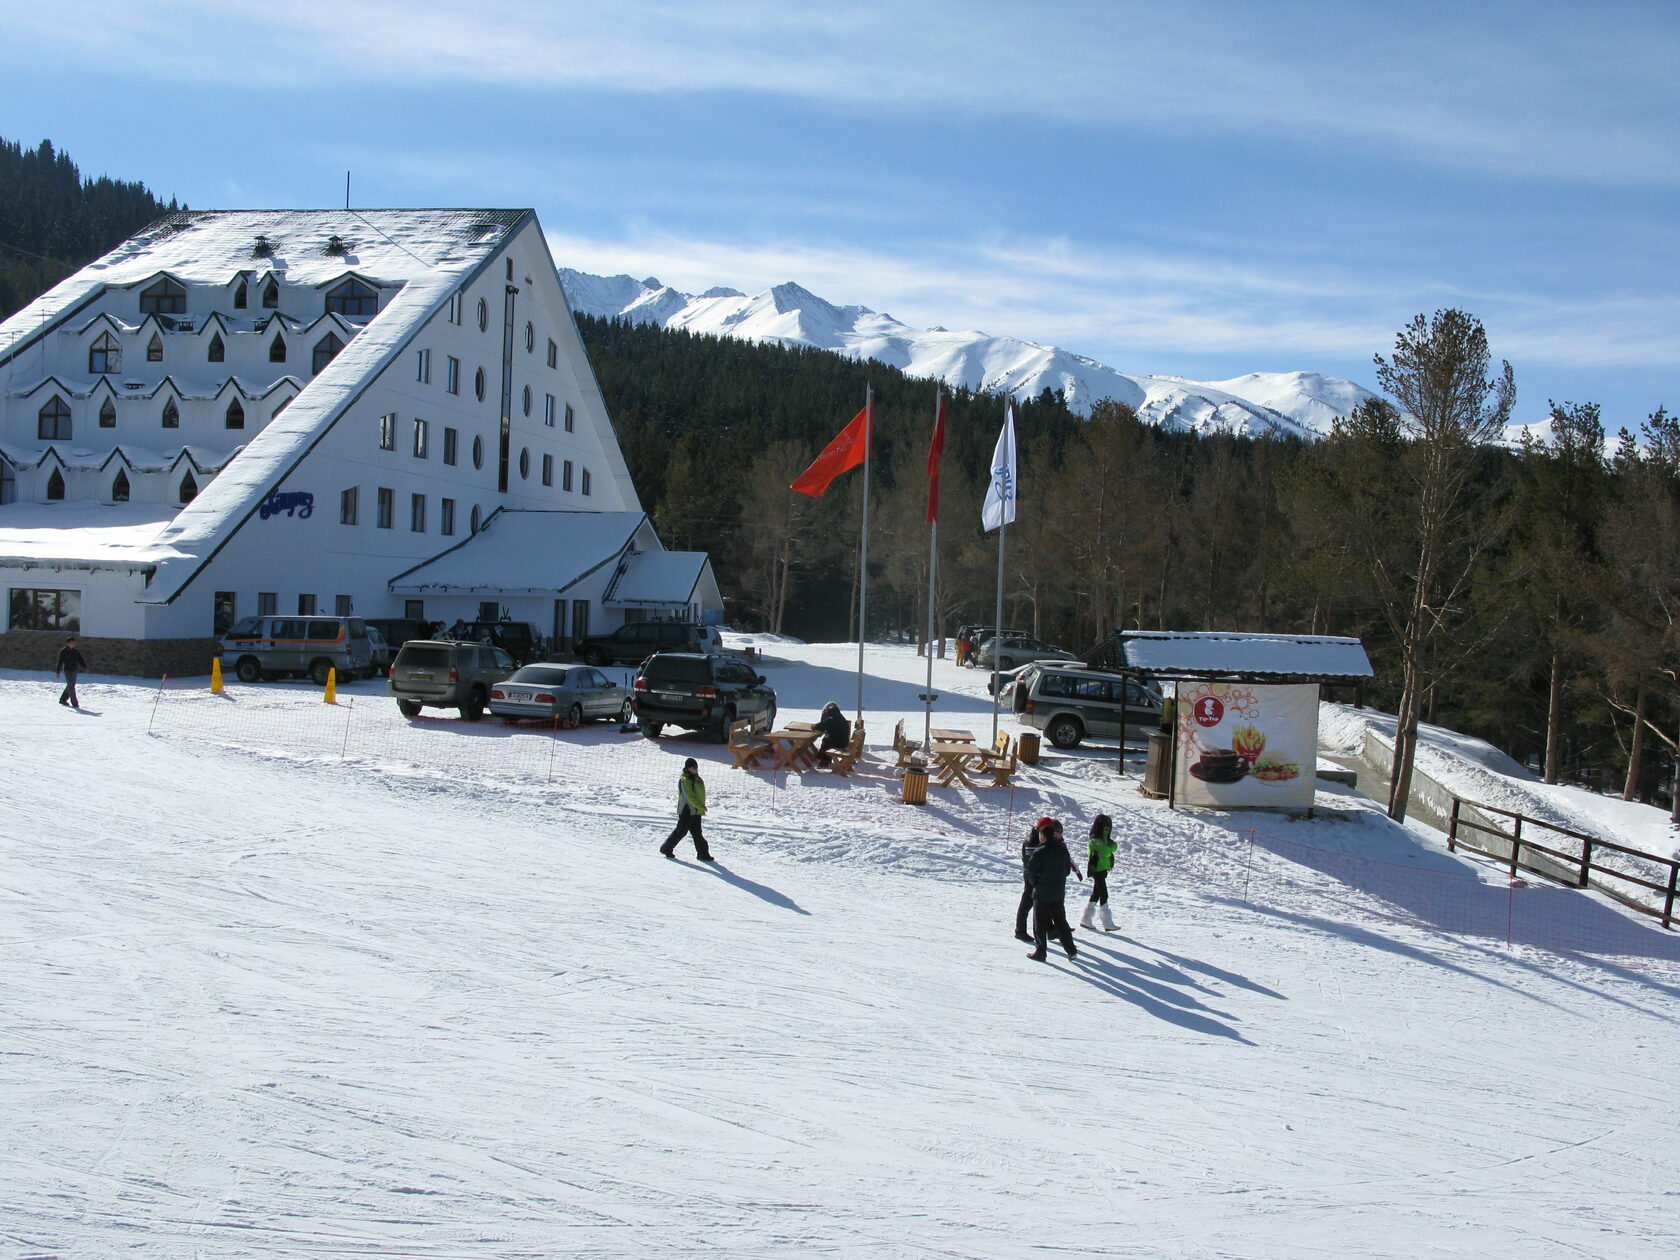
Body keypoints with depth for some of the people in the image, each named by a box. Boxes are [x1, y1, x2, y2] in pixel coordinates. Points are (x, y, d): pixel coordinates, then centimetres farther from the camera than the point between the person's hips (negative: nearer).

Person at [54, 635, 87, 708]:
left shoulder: (75, 651, 12)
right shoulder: (63, 651, -4)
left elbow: (81, 660, 12)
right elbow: (60, 662, -5)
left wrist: (85, 668, 0)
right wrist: (57, 672, -7)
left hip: (74, 671, 6)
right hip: (67, 670, -6)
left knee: (70, 686, 13)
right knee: (71, 687, -9)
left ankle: (63, 700, 29)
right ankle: (75, 703, -10)